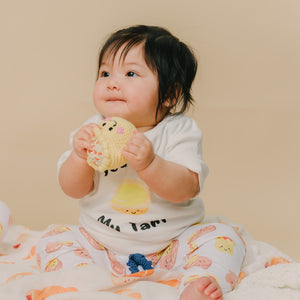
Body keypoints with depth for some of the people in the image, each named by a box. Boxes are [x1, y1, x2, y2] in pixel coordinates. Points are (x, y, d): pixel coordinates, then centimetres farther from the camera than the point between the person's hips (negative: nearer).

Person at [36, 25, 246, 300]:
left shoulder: (179, 131, -11)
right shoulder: (95, 131, -3)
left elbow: (186, 189, -23)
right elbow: (73, 190, -6)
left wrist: (149, 164, -40)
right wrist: (80, 157, -27)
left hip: (170, 245, -2)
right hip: (101, 244, 2)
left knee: (224, 238, -20)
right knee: (54, 241, -14)